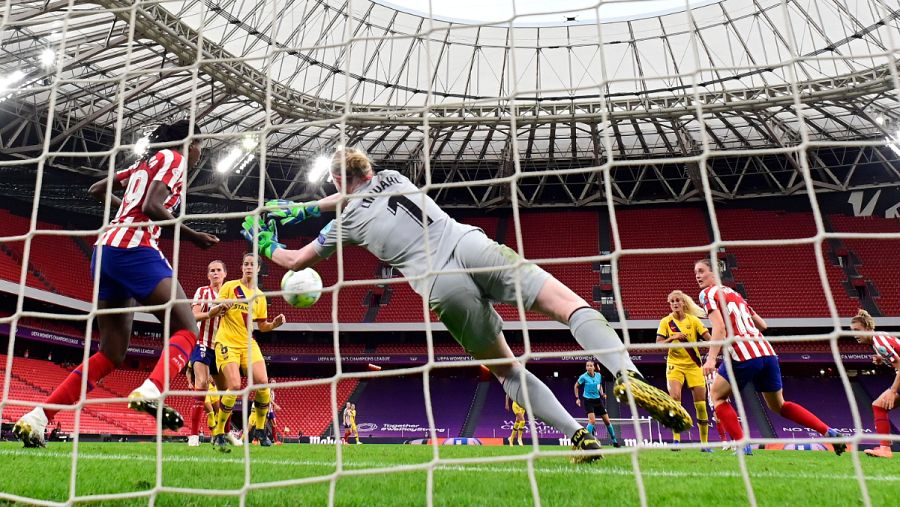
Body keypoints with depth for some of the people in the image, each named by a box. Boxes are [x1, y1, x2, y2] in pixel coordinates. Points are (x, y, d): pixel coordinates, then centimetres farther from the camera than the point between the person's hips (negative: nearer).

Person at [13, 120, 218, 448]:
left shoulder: (146, 161, 27)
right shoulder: (174, 157, 2)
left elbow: (97, 189, 33)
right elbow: (152, 206, -13)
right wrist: (191, 235, -8)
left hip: (106, 249, 9)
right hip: (134, 248, -9)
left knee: (112, 354, 10)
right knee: (186, 330, -9)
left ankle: (35, 418, 6)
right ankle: (149, 393, -34)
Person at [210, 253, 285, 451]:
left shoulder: (260, 296, 12)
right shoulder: (229, 286, 1)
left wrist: (274, 324, -5)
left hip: (248, 343, 4)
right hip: (227, 342, -4)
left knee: (263, 382, -14)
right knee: (234, 386, -20)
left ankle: (260, 429, 7)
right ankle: (218, 434, -2)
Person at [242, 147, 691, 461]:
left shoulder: (346, 222, 18)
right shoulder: (391, 178, 26)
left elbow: (294, 261, 30)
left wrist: (263, 243, 51)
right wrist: (304, 208, 56)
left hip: (444, 288, -2)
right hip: (473, 247, 2)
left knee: (506, 368, 12)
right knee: (571, 304, -5)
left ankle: (579, 435, 3)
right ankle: (627, 377, -28)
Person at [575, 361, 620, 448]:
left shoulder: (598, 375, -1)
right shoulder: (583, 377, -13)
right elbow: (576, 386, 2)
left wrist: (602, 393, 0)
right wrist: (577, 398, -3)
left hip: (598, 400, 5)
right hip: (588, 401, -5)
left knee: (607, 421, 8)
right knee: (592, 421, -23)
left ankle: (614, 441, 24)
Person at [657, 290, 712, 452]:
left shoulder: (693, 320, 0)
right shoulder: (666, 322, -2)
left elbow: (709, 338, -1)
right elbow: (658, 344, -6)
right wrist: (672, 338, -21)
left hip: (694, 365, 1)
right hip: (674, 365, -1)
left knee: (700, 404, 1)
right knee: (675, 397, -20)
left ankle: (704, 443, 15)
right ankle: (676, 440, -13)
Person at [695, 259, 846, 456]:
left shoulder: (708, 293, 2)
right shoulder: (734, 293, 25)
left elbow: (719, 327, -13)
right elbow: (762, 325, 26)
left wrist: (711, 358, -20)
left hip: (744, 356, -8)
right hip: (767, 352, 8)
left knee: (717, 396, 9)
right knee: (778, 405, 23)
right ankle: (829, 432, 15)